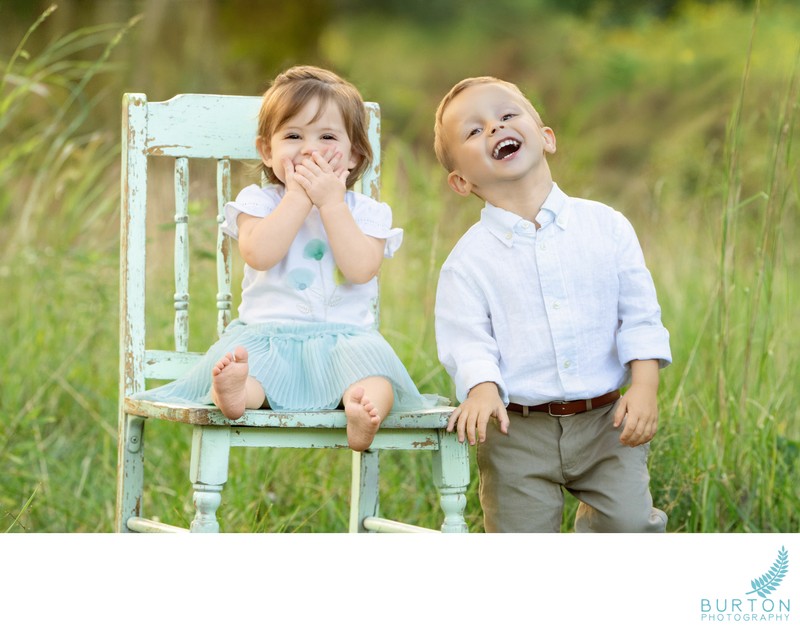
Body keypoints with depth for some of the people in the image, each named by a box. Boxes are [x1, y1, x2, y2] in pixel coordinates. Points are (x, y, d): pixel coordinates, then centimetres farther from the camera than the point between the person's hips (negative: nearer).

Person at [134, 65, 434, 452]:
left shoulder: (365, 211, 10)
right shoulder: (257, 201, 9)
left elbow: (362, 268, -10)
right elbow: (259, 253, -12)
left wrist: (331, 202, -9)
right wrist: (299, 196, -10)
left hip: (343, 335, 0)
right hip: (266, 331, 0)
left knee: (367, 355, -33)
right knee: (243, 355, -33)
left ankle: (365, 409, -63)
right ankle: (235, 394, -66)